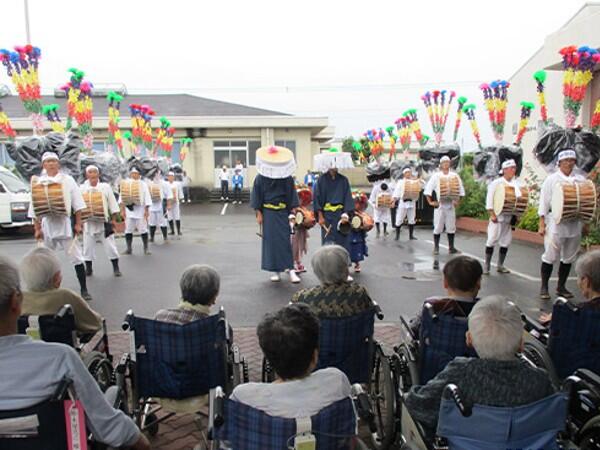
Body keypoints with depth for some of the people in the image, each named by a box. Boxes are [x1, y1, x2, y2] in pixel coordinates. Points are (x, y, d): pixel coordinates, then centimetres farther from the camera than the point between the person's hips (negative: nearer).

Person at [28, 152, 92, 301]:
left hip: (65, 224, -2)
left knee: (76, 257, -1)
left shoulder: (67, 180, 0)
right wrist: (37, 229, 3)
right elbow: (34, 208, 7)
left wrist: (78, 224, -5)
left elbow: (77, 204, -1)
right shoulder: (38, 182, 5)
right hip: (46, 225, 3)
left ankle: (84, 290, 6)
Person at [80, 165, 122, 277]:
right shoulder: (82, 188, 1)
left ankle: (116, 268, 10)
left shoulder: (105, 187, 0)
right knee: (88, 246, 7)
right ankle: (88, 268, 20)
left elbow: (112, 204, 2)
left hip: (104, 221, -1)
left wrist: (113, 219, -1)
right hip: (88, 223, 1)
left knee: (110, 245, 1)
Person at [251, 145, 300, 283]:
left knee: (286, 240, -3)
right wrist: (259, 214, -4)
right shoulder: (260, 178, -3)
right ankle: (275, 270, 12)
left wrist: (292, 212, -2)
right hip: (268, 213, 0)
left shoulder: (287, 177, -1)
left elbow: (291, 196, 3)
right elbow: (257, 197, 0)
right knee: (270, 241, 3)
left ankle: (291, 269, -1)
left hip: (283, 212, 0)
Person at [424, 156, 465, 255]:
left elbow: (460, 189, 11)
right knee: (438, 227, 0)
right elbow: (428, 188, -3)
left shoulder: (455, 175, 6)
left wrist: (457, 201, 1)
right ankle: (436, 248, 6)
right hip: (440, 205, -2)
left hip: (451, 204, 3)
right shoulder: (436, 176, -1)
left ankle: (451, 247, 14)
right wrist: (430, 202, -8)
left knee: (451, 227, 6)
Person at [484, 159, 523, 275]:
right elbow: (489, 199, -11)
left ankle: (500, 266, 17)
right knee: (492, 240, -4)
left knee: (506, 242, 7)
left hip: (510, 217, 5)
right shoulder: (496, 183, -8)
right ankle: (487, 266, 4)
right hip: (497, 216, -5)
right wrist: (492, 214, -17)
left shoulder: (516, 184, 7)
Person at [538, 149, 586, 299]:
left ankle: (561, 287, 22)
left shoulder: (581, 180, 9)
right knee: (550, 257, -3)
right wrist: (542, 224, -8)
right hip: (555, 224, -4)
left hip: (575, 225, 4)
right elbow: (544, 202, -3)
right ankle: (544, 287, 8)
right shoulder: (551, 179, -1)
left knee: (569, 258, 10)